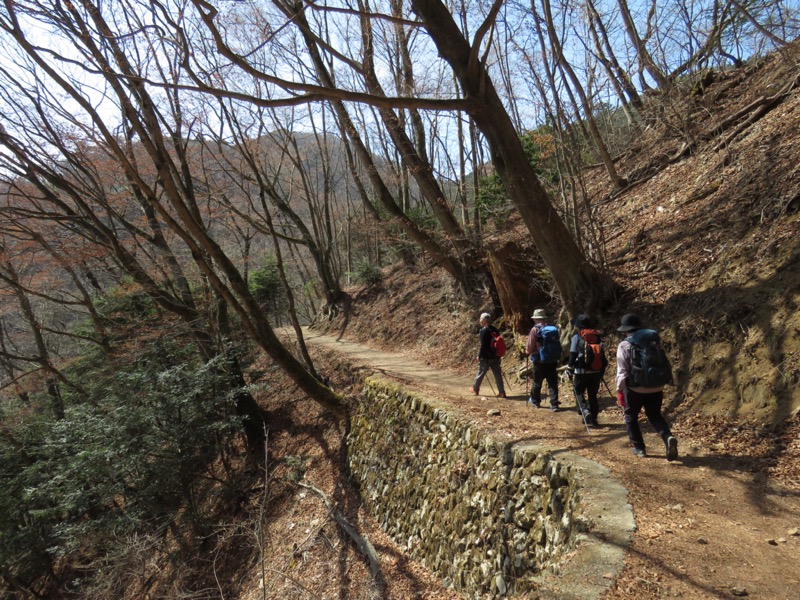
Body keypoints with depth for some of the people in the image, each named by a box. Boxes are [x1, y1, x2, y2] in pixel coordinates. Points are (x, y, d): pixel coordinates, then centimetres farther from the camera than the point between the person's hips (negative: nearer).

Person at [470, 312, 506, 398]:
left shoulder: (484, 331, -16)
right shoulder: (495, 329, 8)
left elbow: (482, 345, -19)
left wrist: (479, 356, -12)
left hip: (486, 357, -6)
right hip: (495, 356, 7)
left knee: (481, 373, 10)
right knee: (498, 374, 6)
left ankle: (475, 389, 25)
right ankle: (501, 392, 4)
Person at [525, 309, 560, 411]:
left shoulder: (535, 329, -11)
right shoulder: (554, 328, 4)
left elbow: (530, 346, -8)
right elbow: (557, 344, 11)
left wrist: (527, 351, 12)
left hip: (540, 361, -4)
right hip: (553, 361, 4)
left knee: (537, 382, 13)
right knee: (553, 383, 5)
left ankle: (535, 401, 30)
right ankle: (554, 404, 2)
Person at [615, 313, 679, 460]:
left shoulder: (624, 345, -8)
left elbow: (622, 371, -12)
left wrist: (619, 390, -5)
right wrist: (661, 386, 21)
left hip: (635, 389, -4)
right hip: (655, 388, 4)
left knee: (631, 417, 15)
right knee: (655, 416, 18)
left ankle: (639, 448, 17)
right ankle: (669, 437, -7)